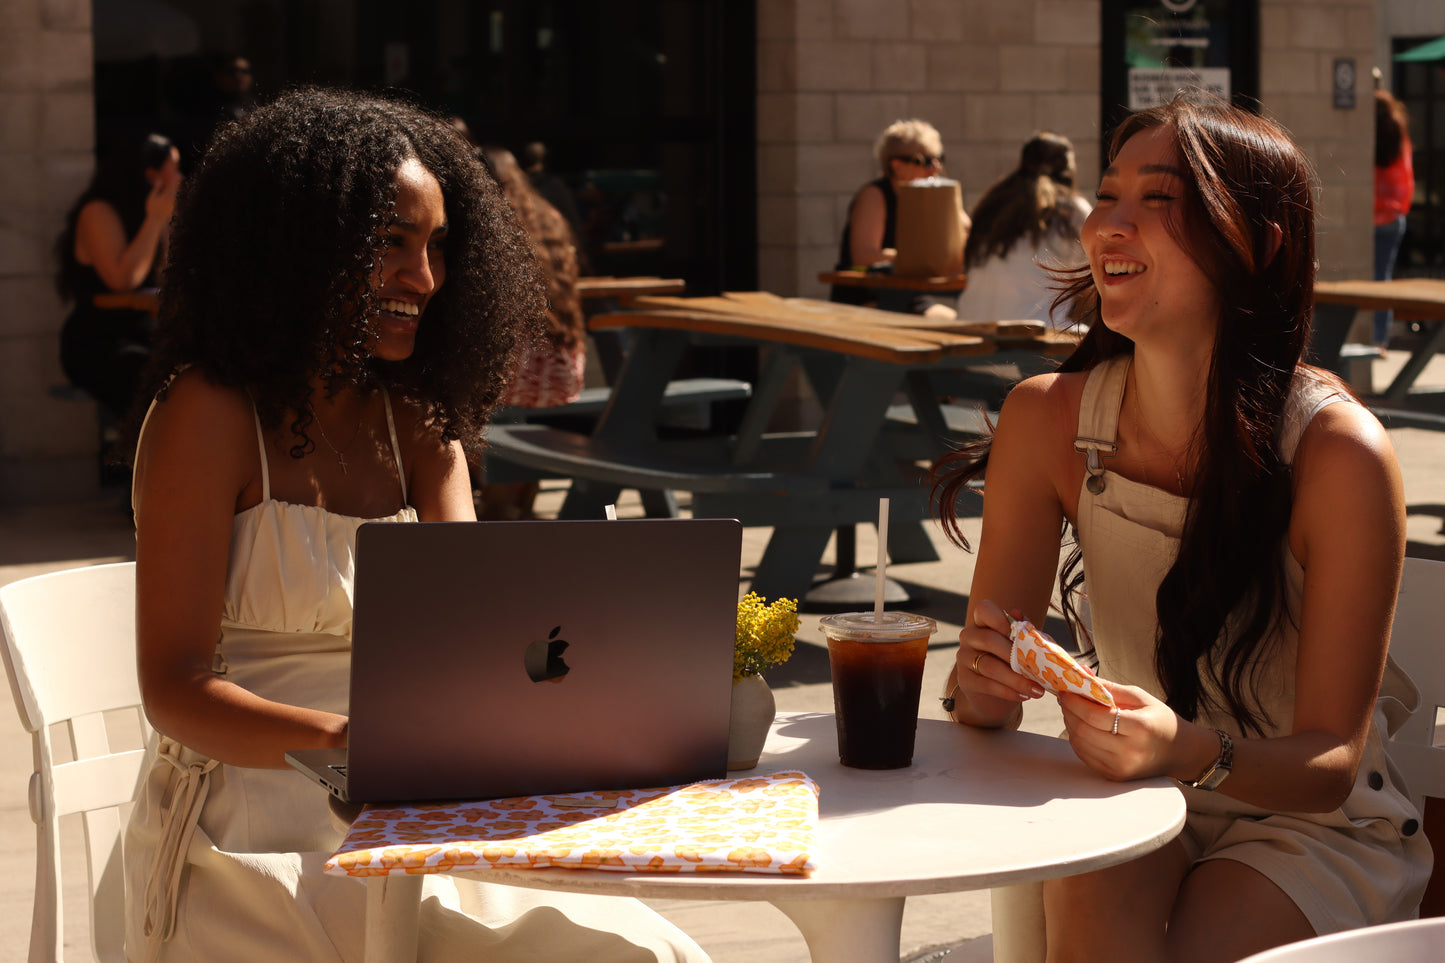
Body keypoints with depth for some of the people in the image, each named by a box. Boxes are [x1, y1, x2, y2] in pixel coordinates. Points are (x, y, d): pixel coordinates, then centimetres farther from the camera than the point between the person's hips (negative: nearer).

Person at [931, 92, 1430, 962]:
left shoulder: (1339, 454, -19)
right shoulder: (1048, 419, -8)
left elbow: (1331, 765, -15)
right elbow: (984, 694, -3)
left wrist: (1191, 750, -34)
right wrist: (983, 683, -26)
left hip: (1323, 831, -2)